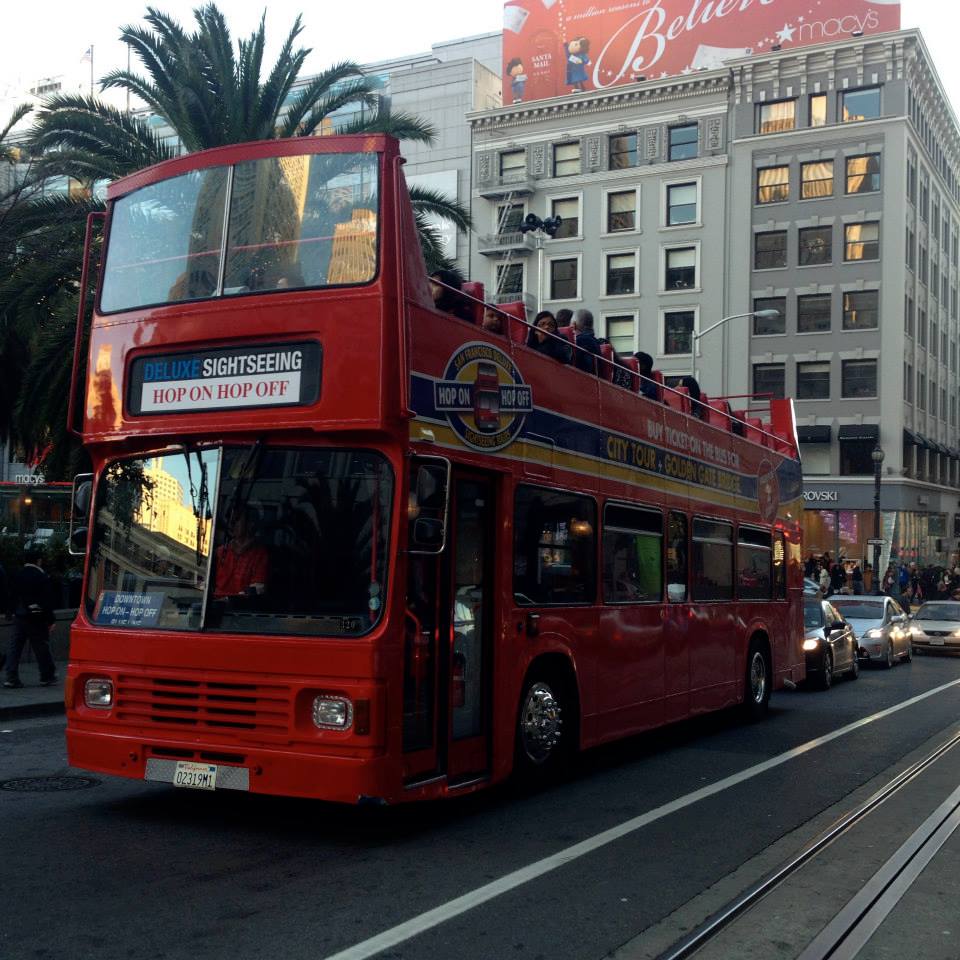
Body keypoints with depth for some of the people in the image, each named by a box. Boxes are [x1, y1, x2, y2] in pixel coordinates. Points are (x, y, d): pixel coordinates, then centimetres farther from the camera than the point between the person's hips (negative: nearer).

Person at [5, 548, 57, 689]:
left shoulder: (18, 576, 4)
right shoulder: (43, 578, -12)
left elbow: (12, 598, 11)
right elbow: (47, 602, -12)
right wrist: (51, 620, -6)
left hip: (19, 617, 4)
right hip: (37, 619, -4)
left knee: (14, 647, 4)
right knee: (41, 647, 6)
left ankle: (11, 678, -1)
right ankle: (47, 676, 15)